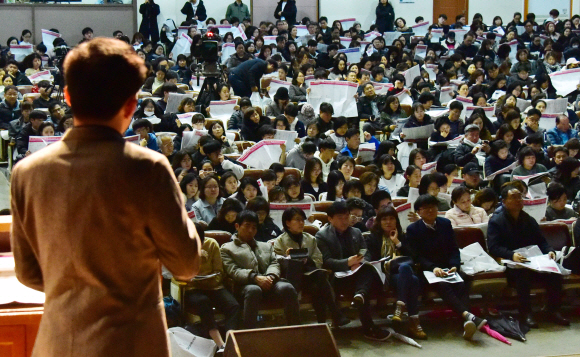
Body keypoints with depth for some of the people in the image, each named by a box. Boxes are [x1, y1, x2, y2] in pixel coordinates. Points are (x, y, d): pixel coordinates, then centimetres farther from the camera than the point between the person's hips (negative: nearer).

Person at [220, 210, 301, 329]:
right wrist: (255, 278, -15)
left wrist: (270, 276, -8)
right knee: (253, 290, -41)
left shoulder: (266, 246, 35)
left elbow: (274, 264, 18)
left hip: (269, 283, 4)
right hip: (245, 285, -4)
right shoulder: (227, 249, 20)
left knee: (287, 288, -31)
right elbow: (233, 271, 3)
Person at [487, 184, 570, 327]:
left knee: (554, 271, -22)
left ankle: (554, 310, -12)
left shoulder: (528, 220, 19)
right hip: (509, 264, -5)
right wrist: (512, 255, -29)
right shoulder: (496, 221, 0)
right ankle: (525, 313, -30)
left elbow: (541, 241, 17)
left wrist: (550, 251, -7)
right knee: (522, 272, -38)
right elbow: (493, 247, -12)